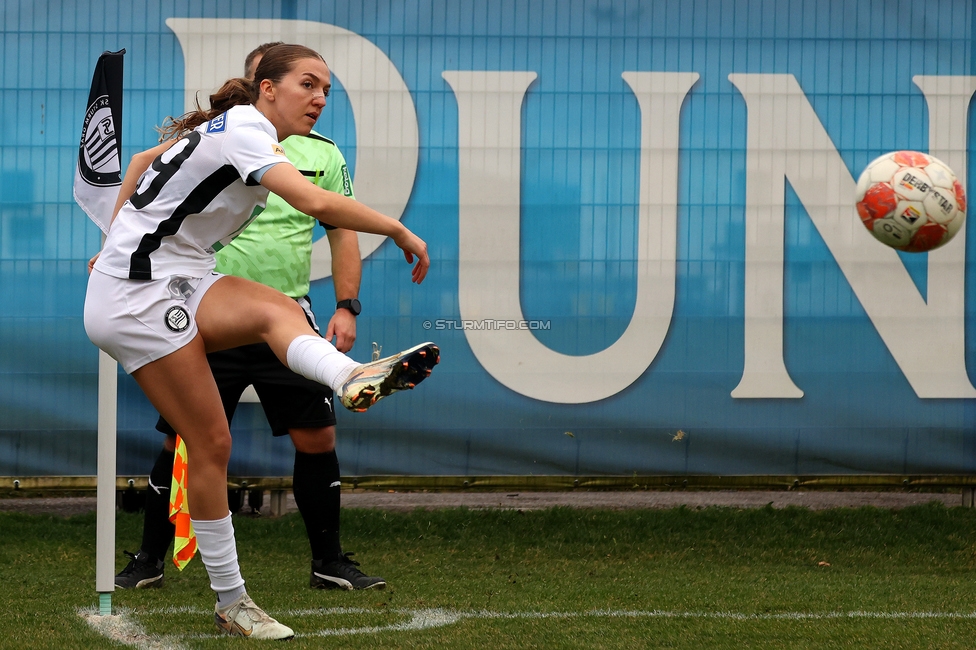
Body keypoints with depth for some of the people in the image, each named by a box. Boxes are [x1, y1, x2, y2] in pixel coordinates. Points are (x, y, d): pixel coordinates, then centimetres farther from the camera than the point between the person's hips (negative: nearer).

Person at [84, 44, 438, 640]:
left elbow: (142, 161, 28)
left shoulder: (230, 127, 14)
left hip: (178, 285, 8)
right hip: (138, 294, -8)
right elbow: (316, 203, -32)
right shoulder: (245, 133, -17)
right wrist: (401, 232, -23)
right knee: (211, 443, -12)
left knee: (278, 310, -24)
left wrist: (119, 243, 32)